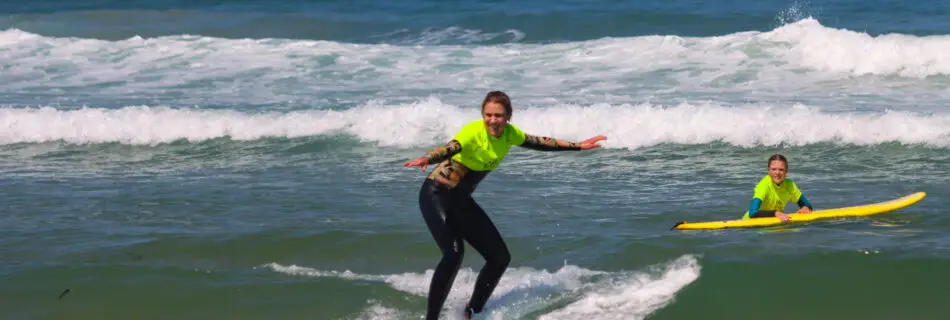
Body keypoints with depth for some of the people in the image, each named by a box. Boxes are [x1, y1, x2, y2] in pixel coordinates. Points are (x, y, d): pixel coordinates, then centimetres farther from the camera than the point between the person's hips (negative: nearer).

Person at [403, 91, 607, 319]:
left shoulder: (510, 133, -3)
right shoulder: (473, 132, -25)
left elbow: (540, 143, 14)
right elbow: (449, 149, -44)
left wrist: (578, 146, 20)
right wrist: (426, 160, -65)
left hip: (461, 201, 8)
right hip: (436, 196, -8)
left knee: (500, 258, 7)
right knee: (453, 253, -29)